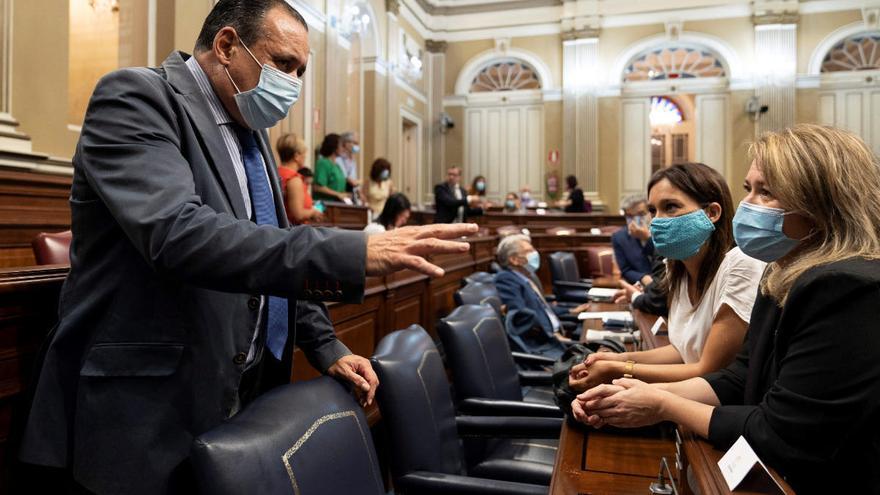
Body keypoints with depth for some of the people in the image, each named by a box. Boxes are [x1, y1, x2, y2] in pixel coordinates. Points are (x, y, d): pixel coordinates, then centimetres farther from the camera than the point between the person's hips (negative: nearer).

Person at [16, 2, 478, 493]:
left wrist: (326, 348, 7)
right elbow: (177, 234, -30)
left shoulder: (251, 132, 11)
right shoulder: (136, 97, -13)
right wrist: (354, 253, -35)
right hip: (146, 409, -7)